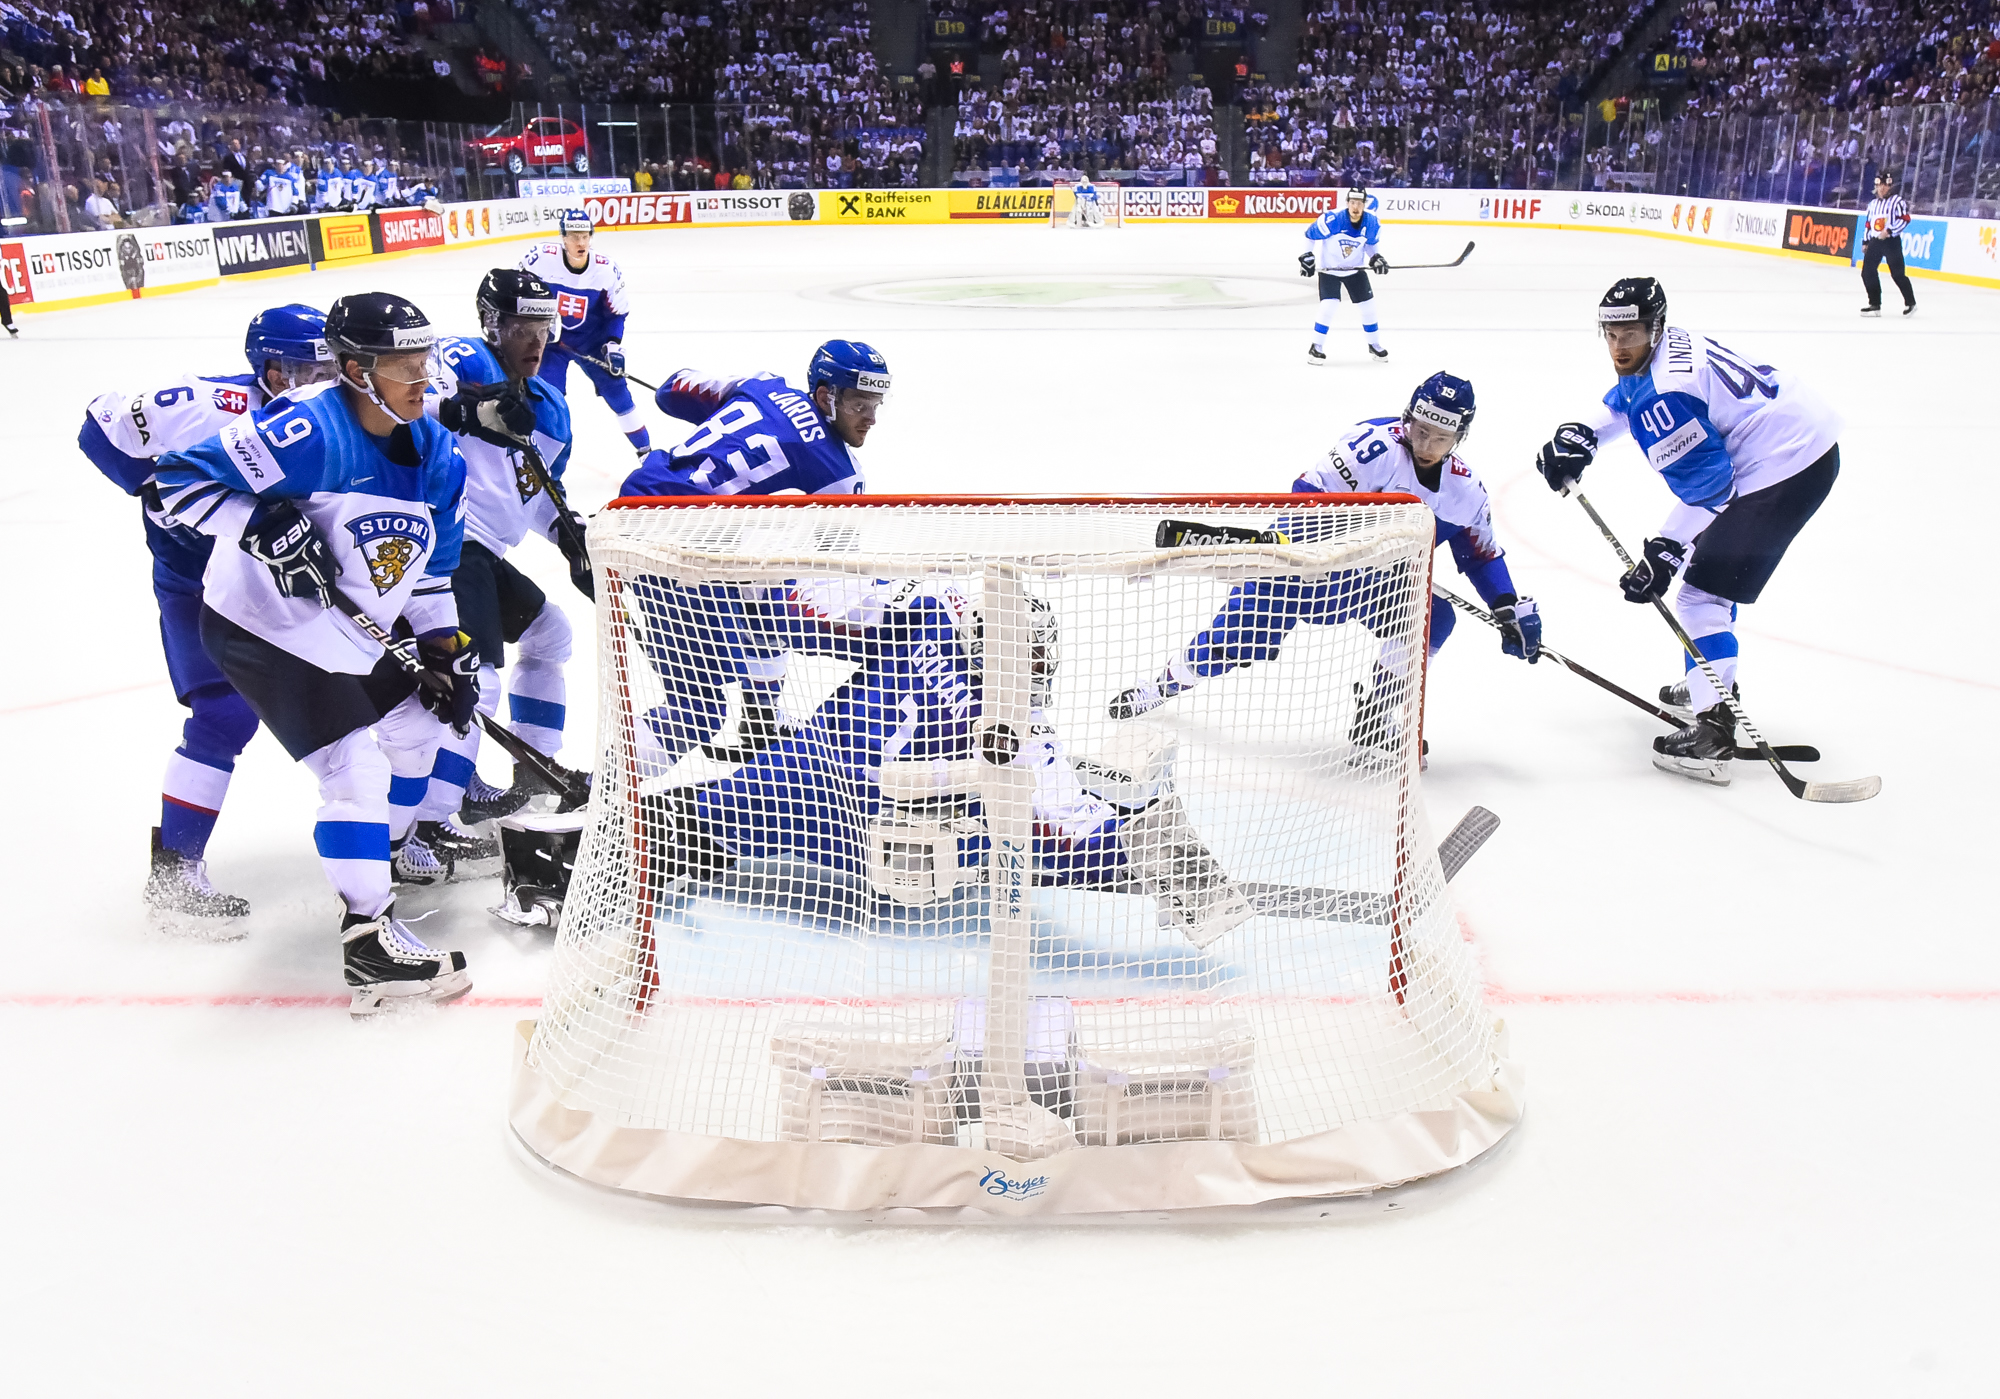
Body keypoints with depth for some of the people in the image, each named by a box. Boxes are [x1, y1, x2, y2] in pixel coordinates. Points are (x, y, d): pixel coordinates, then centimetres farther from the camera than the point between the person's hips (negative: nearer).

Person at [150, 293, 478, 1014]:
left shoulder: (438, 455, -1)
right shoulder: (308, 429, -26)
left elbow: (430, 569, 9)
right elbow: (180, 480, -25)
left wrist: (446, 651, 3)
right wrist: (266, 527, -37)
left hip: (356, 630, 9)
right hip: (260, 628, -9)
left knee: (415, 726, 18)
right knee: (355, 766, -15)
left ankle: (384, 858, 42)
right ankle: (371, 941, -7)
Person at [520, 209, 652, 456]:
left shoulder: (607, 270, -17)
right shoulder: (541, 257, -22)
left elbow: (617, 313, -5)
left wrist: (614, 344, -16)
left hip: (591, 341, 1)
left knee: (617, 390, 1)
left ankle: (645, 450, 15)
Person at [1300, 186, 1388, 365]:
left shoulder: (1372, 223, -13)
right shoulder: (1332, 219, -27)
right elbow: (1310, 234, -13)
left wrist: (1376, 257, -6)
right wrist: (1307, 256, -14)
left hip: (1355, 269, 4)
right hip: (1329, 268, -4)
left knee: (1367, 306, 5)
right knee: (1329, 306, -18)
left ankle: (1374, 345, 24)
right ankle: (1316, 347, -3)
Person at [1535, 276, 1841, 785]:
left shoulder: (1664, 392, -24)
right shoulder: (1671, 346, 7)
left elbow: (1705, 483, -23)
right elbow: (1623, 401, 26)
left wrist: (1665, 552, -20)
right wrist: (1580, 434, 8)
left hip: (1786, 470, -11)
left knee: (1703, 593, -12)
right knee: (1711, 563, 27)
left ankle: (1710, 734, -16)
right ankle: (1709, 682, 42)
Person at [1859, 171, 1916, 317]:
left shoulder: (1898, 201, -5)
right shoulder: (1873, 203, 17)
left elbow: (1905, 219, -14)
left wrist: (1889, 231, -23)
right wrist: (1866, 242, 19)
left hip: (1892, 241, -7)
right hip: (1875, 241, 7)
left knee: (1897, 274, -6)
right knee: (1867, 272, -1)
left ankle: (1910, 302, 7)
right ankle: (1875, 305, 6)